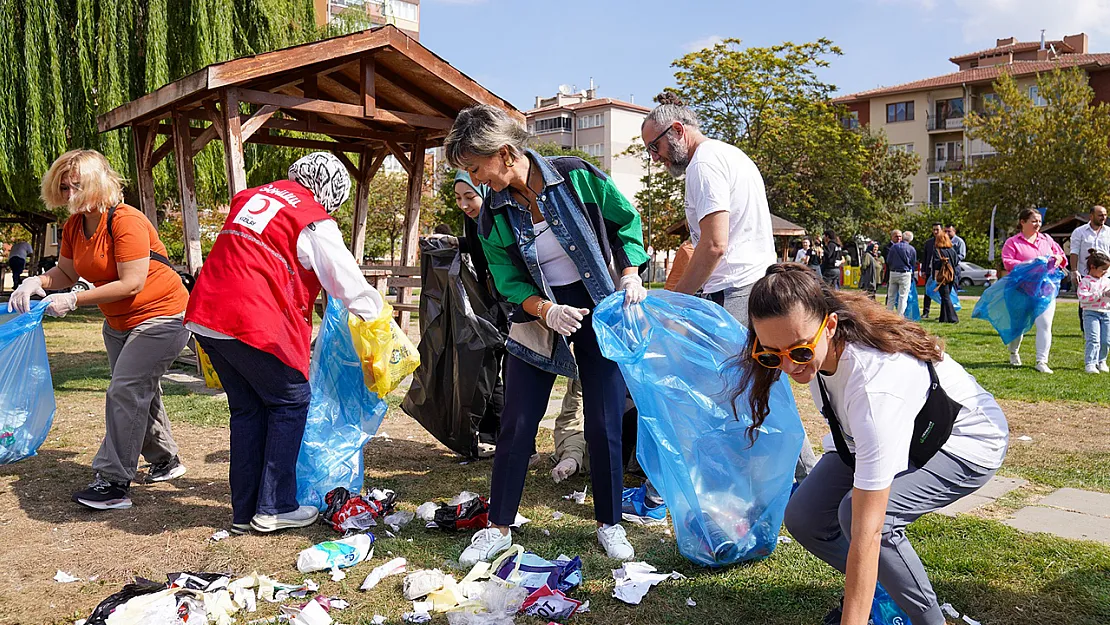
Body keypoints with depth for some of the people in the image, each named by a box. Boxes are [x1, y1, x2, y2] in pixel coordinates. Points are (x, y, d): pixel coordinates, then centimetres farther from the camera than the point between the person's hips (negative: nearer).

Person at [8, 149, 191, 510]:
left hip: (160, 317, -10)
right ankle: (165, 461, 35)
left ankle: (115, 483, -10)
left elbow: (131, 284, -29)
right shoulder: (74, 226, 1)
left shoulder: (126, 221, -25)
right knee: (140, 392, 18)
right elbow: (67, 271, 8)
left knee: (124, 392, -15)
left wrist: (74, 301, -26)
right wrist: (36, 283, -13)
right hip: (119, 323, 10)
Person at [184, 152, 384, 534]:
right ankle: (275, 509, 11)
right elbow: (350, 284, -2)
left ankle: (244, 512, 23)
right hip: (254, 325, -8)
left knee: (247, 408, 17)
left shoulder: (250, 198, 20)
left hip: (204, 316, 8)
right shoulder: (314, 223, -3)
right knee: (291, 401, 9)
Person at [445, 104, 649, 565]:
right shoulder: (493, 218, -6)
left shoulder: (577, 176, -13)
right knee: (516, 426, 1)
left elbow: (627, 221, -1)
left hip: (600, 308, -2)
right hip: (538, 317, 2)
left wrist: (630, 276, -12)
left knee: (604, 425, 1)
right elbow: (509, 284, -4)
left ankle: (609, 524, 20)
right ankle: (499, 528, 18)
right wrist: (548, 311, -22)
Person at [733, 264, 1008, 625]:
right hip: (879, 432, 7)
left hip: (967, 440, -7)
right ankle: (878, 589, 18)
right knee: (804, 517, -9)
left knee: (858, 513, -31)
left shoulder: (874, 385, -43)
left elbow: (867, 533, -43)